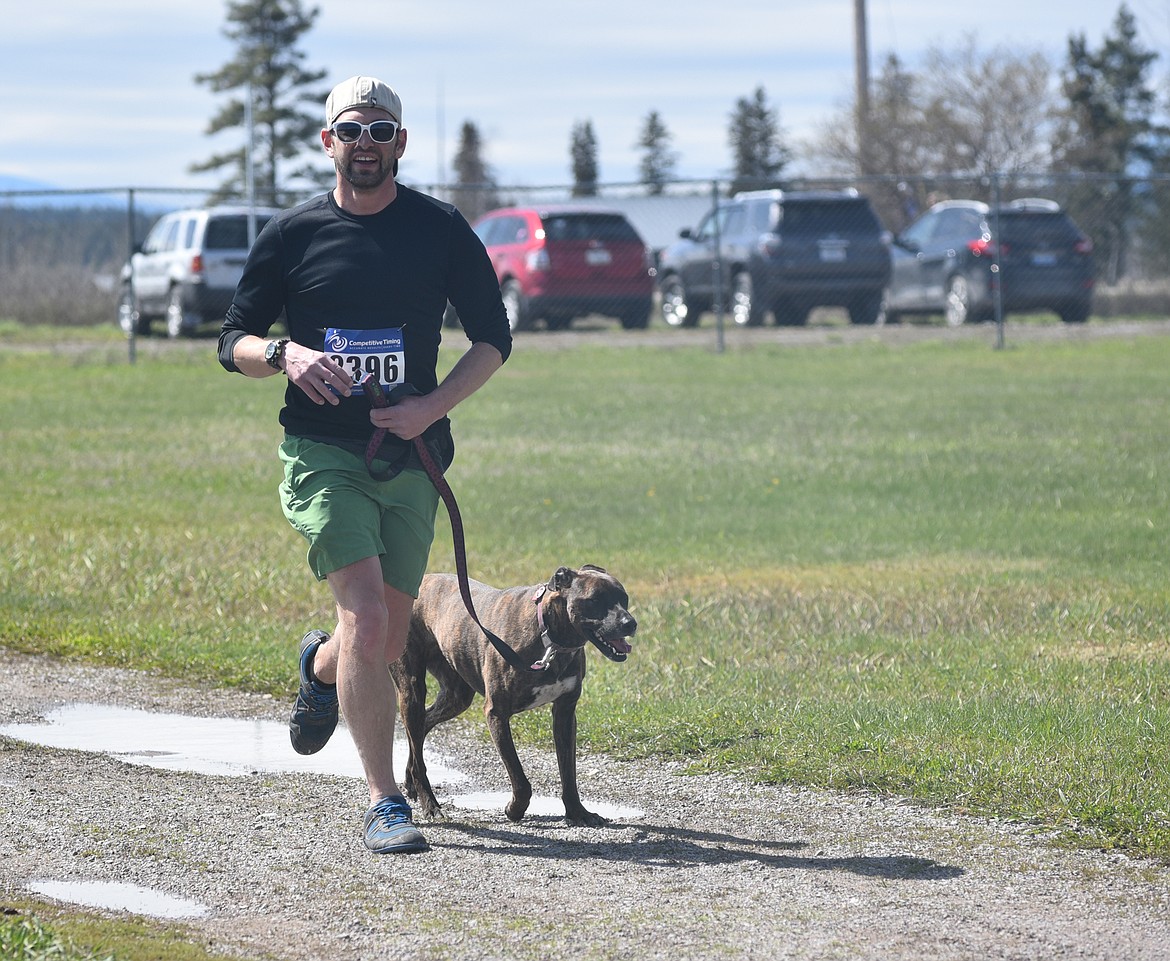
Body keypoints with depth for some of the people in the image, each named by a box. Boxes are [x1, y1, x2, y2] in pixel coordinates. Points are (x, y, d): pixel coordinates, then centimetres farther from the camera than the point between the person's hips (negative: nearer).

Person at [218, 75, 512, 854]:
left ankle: (321, 667, 44)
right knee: (367, 619, -18)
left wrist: (434, 405, -7)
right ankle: (385, 801, -13)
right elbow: (234, 340, 8)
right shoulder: (293, 234, 3)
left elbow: (493, 336, 9)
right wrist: (283, 355, -15)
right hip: (323, 452, -2)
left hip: (410, 457, 2)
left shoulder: (442, 230, 4)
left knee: (387, 643, 7)